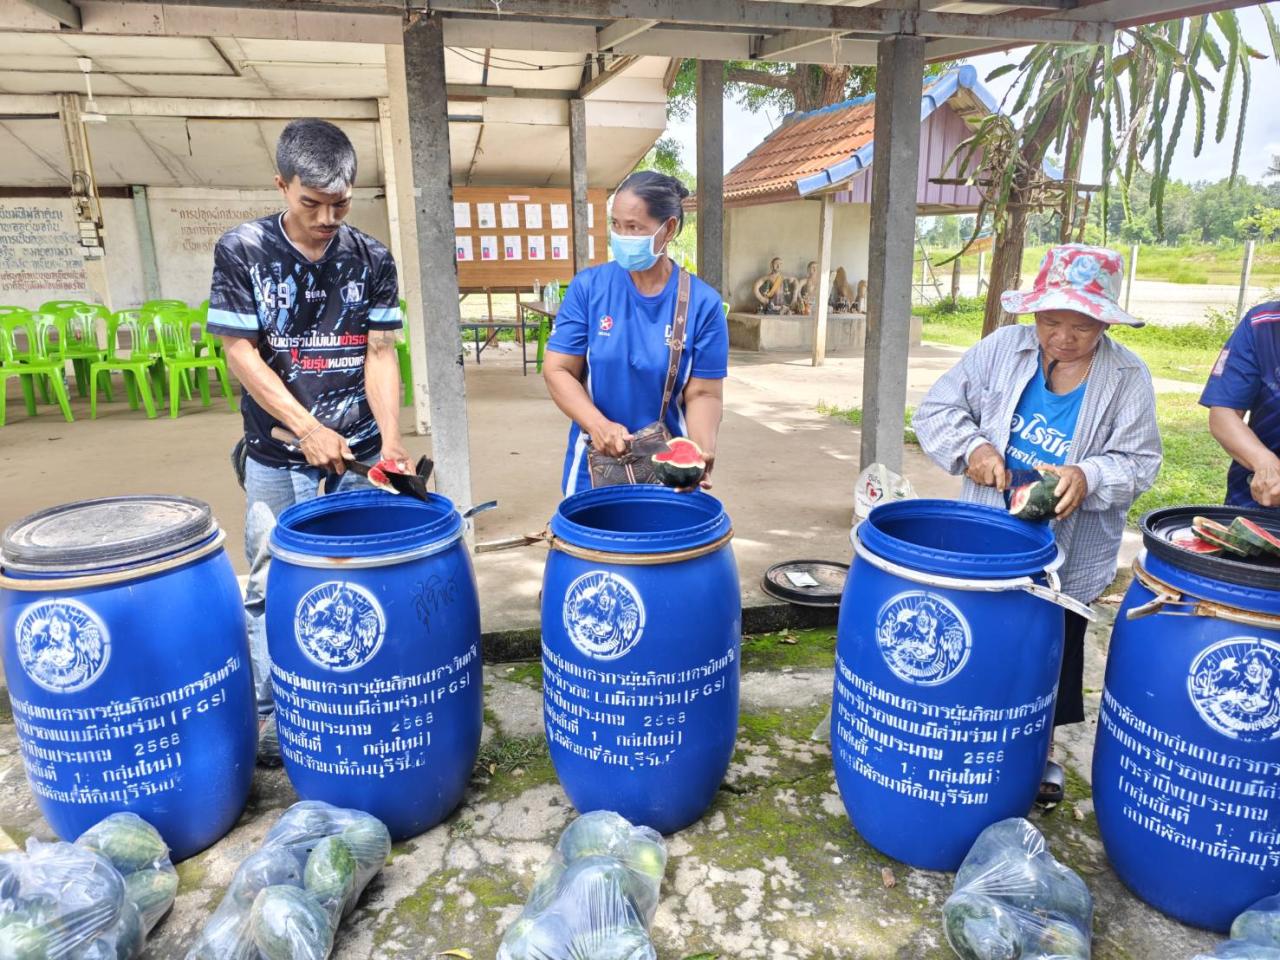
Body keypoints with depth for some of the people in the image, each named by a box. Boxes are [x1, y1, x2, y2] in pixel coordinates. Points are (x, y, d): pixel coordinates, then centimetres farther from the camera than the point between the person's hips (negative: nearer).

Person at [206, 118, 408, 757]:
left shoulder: (371, 260, 0)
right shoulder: (242, 251, -3)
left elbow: (380, 354, -3)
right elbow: (240, 351, -6)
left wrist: (391, 441, -16)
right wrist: (308, 428, -14)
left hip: (358, 457, 1)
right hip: (276, 460, 0)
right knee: (269, 590, 9)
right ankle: (267, 711, 27)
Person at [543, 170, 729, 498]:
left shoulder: (703, 303, -7)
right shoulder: (588, 287, -5)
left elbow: (703, 393, -6)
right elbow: (558, 370, -6)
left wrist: (701, 452, -24)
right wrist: (599, 426, -22)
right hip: (594, 465, 1)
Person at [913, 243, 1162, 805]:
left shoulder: (1127, 377, -8)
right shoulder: (1003, 348, -7)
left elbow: (1139, 461, -9)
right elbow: (936, 410, -4)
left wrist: (1088, 476, -30)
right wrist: (971, 447, -22)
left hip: (1069, 558, 0)